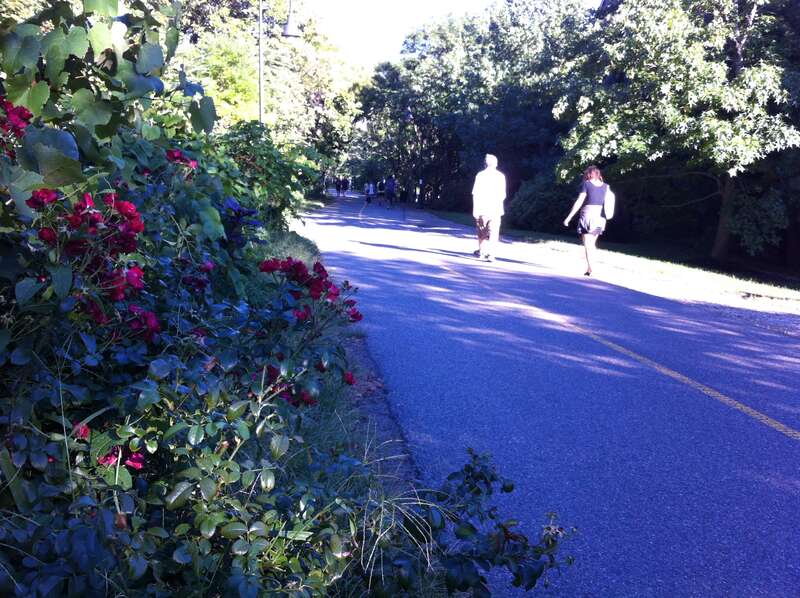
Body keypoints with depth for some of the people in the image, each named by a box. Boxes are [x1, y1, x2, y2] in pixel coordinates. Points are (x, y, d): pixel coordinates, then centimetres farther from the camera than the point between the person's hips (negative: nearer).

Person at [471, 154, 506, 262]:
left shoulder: (480, 175, -1)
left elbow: (475, 193, -5)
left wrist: (475, 208, -1)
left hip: (482, 208, 0)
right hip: (496, 208, 0)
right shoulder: (501, 176, 2)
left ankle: (481, 251, 30)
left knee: (482, 231, 16)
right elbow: (503, 195, 4)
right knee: (493, 233, -1)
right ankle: (491, 255, -13)